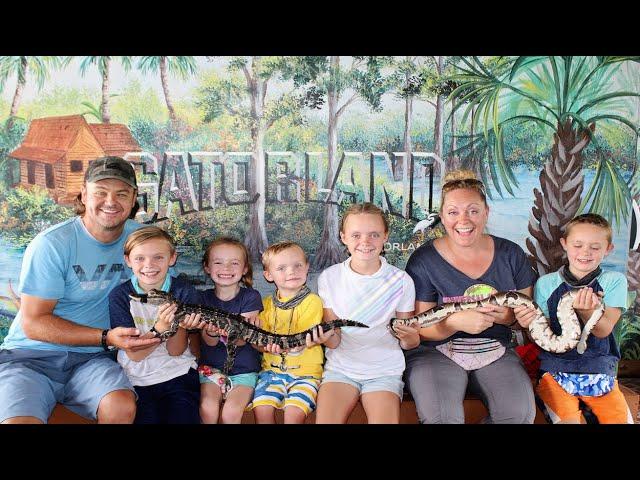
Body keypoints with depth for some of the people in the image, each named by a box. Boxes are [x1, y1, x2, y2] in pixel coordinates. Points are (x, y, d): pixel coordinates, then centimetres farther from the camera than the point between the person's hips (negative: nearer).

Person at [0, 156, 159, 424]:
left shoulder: (140, 237, 3)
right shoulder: (52, 244, -11)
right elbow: (33, 323, -11)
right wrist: (106, 337, -20)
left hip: (90, 359, 4)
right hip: (32, 355, -3)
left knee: (123, 407, -27)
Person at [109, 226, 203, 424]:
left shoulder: (183, 292, -6)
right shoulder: (120, 296, -7)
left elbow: (175, 351, -5)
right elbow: (134, 354, -11)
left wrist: (180, 325, -25)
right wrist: (160, 328, -27)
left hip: (178, 376, 0)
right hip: (137, 379, 0)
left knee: (182, 417, -18)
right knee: (146, 418, -19)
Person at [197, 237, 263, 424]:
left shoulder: (250, 297, -5)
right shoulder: (204, 298, 0)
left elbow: (241, 340, -14)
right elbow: (210, 342, -9)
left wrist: (230, 330, -37)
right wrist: (212, 332, -33)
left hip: (243, 370, -1)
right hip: (211, 367, 2)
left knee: (230, 413, -22)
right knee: (208, 409, -22)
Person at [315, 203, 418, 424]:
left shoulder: (401, 281, -3)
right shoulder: (329, 278, -1)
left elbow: (409, 343, 4)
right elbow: (334, 342, 0)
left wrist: (408, 336, -20)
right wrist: (326, 335, -23)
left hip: (385, 370, 0)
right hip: (341, 367, 1)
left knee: (384, 419, -24)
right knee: (325, 420, -23)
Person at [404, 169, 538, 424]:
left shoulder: (511, 254, 4)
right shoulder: (423, 260, -5)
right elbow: (419, 328, -7)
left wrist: (510, 316, -14)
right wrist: (456, 322, -27)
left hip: (496, 351, 3)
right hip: (437, 352, -3)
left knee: (521, 412, -24)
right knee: (441, 416, -31)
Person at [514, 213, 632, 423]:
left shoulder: (614, 281, 2)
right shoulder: (546, 284, 1)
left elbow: (603, 330, -9)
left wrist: (585, 310, -30)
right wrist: (531, 324, -23)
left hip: (600, 372, 2)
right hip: (556, 371, -2)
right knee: (568, 420, -23)